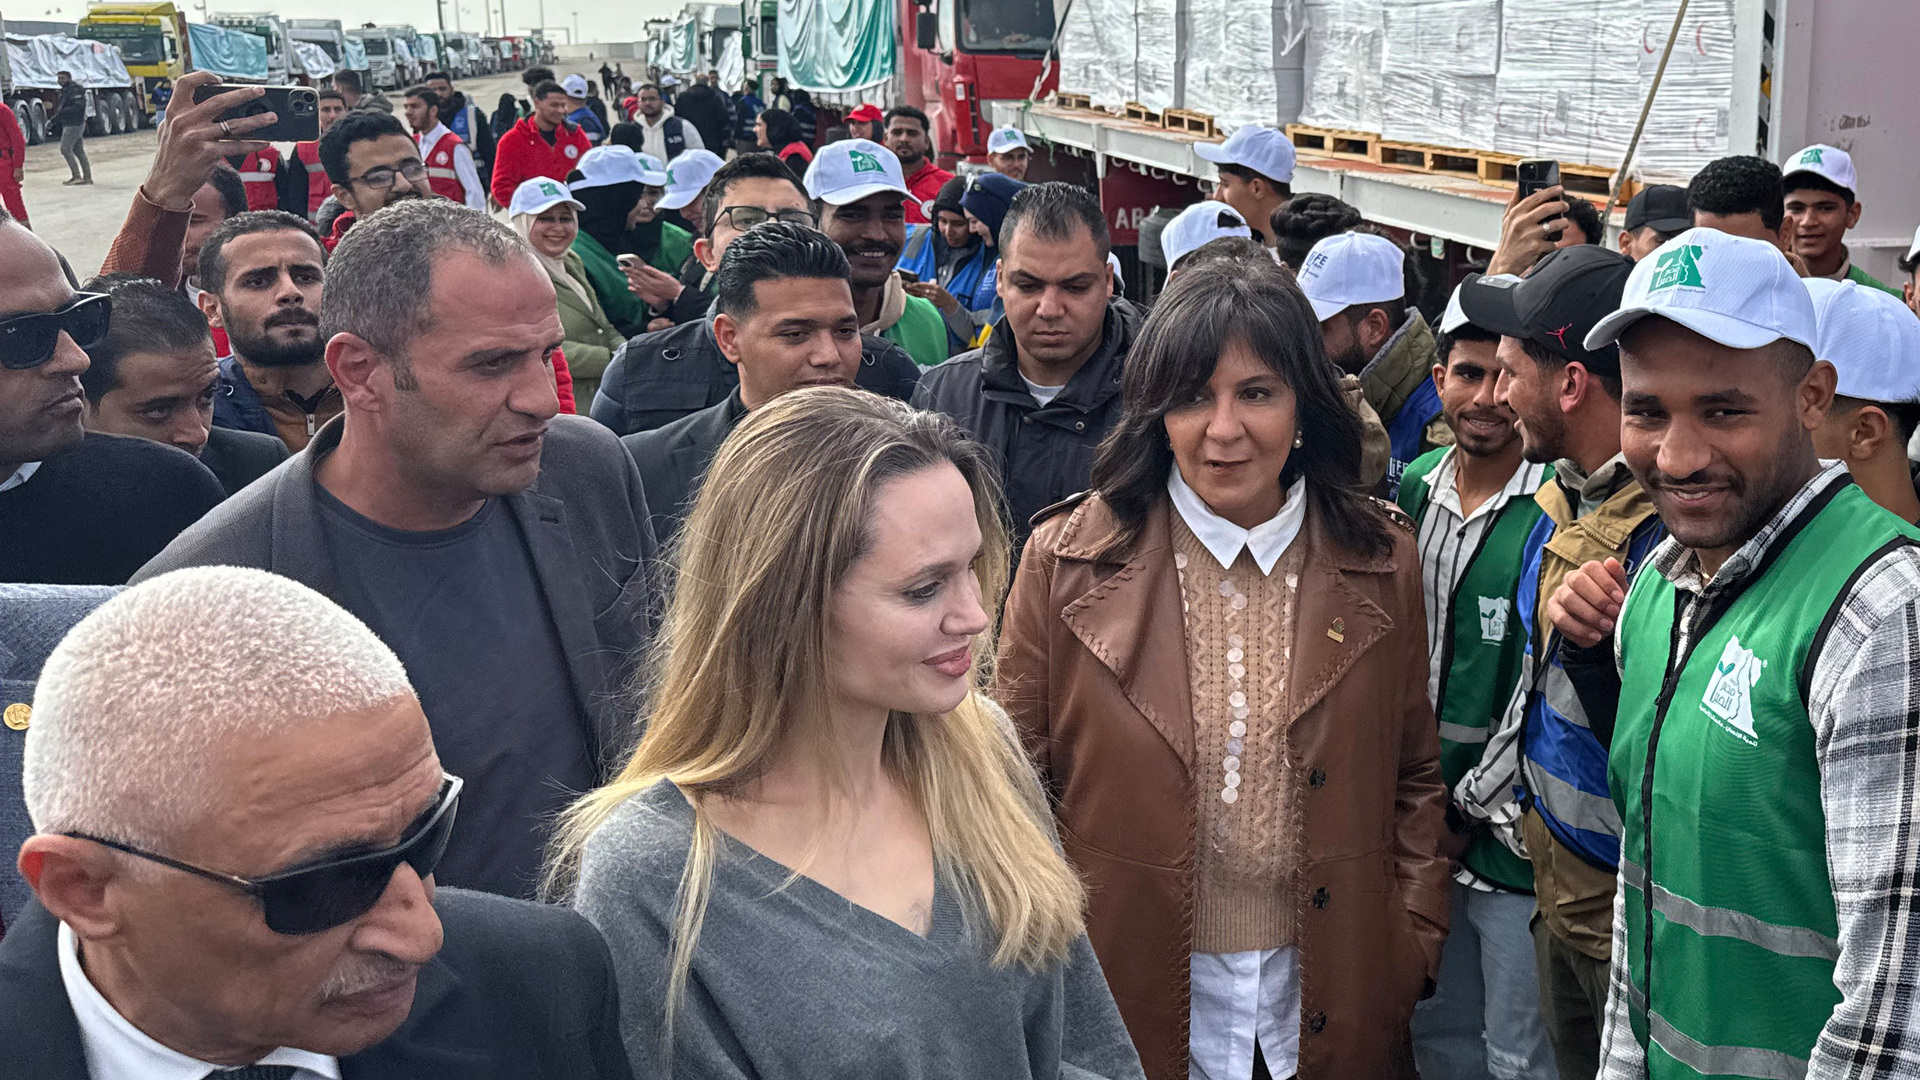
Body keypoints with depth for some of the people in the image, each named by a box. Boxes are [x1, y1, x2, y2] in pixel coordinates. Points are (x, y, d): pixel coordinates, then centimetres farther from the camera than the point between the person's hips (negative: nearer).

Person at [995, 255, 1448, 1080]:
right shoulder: (1067, 560, -9)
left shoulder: (1381, 562, -2)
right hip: (1125, 999, -1)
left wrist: (1414, 941, 0)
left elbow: (1415, 778, 7)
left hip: (1330, 1005, 2)